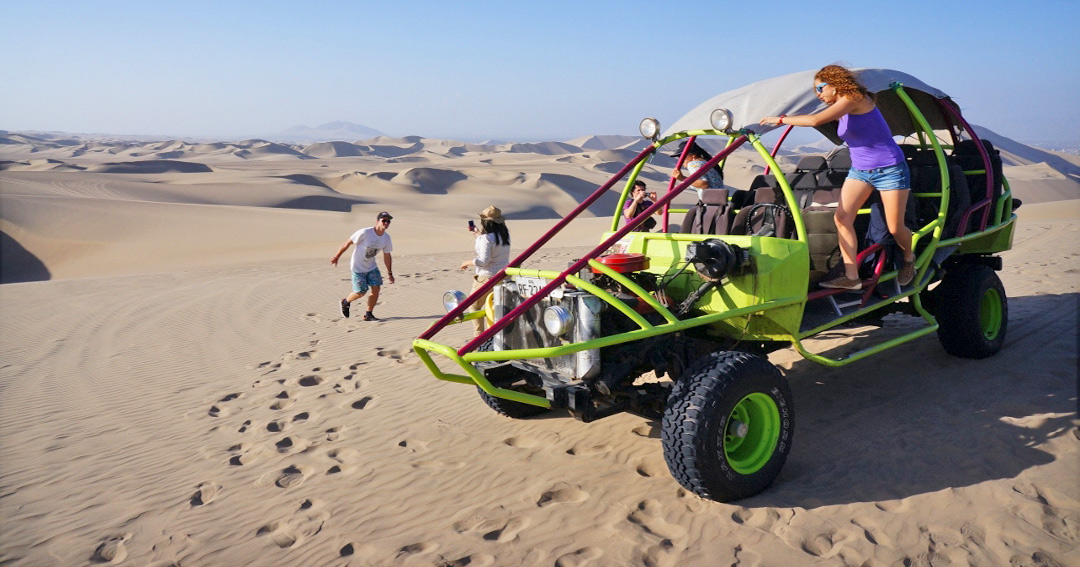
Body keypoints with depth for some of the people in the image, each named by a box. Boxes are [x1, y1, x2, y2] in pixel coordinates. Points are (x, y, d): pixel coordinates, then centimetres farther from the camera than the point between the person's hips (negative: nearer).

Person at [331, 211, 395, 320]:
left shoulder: (386, 238, -6)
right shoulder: (365, 233, -24)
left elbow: (387, 256, 6)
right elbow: (348, 243, -15)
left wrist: (389, 273, 8)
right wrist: (336, 257, -9)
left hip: (372, 267, 6)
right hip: (358, 267, -5)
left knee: (376, 288, -6)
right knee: (361, 292, -5)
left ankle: (368, 314, 9)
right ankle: (345, 302, 27)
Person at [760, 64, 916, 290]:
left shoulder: (855, 98, -20)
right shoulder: (841, 109, 7)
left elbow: (815, 120, -27)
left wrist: (781, 119, -19)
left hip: (890, 169, -8)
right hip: (860, 170, 8)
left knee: (895, 228, -1)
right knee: (842, 218, -12)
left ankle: (909, 258, 34)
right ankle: (851, 277, -11)